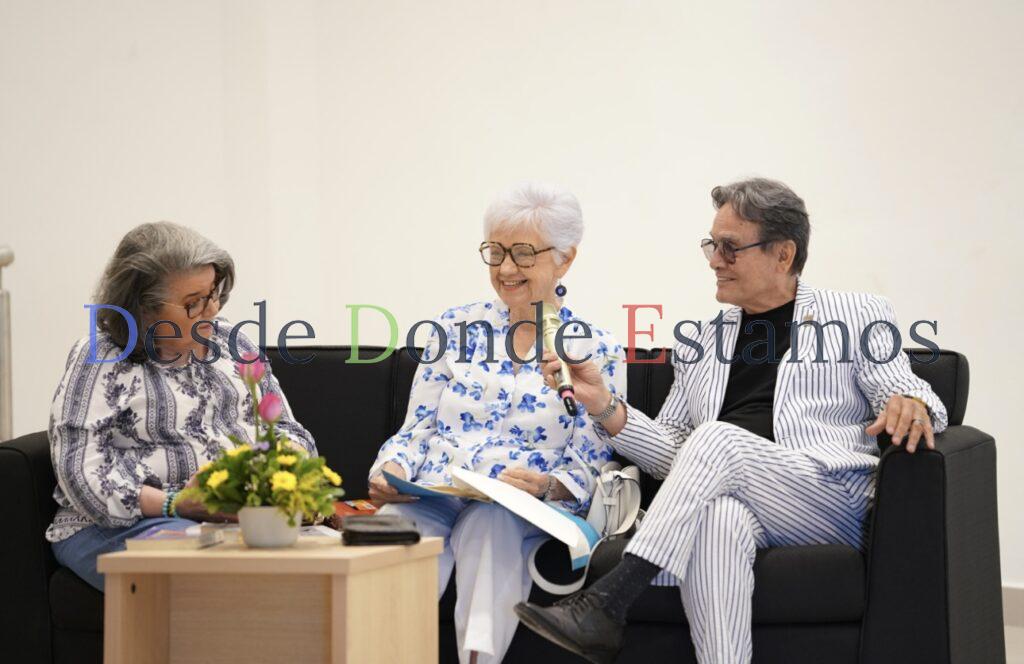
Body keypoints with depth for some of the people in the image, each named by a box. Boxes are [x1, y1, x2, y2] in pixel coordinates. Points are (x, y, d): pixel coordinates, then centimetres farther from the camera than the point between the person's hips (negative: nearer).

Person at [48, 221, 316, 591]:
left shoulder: (230, 343, 17)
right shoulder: (100, 361, -1)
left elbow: (289, 433, 20)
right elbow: (81, 474, -10)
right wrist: (177, 505, -20)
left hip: (245, 516, 5)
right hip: (123, 527, -5)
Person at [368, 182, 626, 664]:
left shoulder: (596, 350, 8)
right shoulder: (457, 328, 16)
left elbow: (589, 469, 3)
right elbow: (416, 431, 15)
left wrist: (545, 486, -18)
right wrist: (392, 471, -7)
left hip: (525, 514, -2)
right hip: (430, 499, 2)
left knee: (489, 520, -39)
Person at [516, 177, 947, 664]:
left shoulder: (857, 317, 16)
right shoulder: (702, 343, 26)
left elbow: (905, 393, 6)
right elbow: (674, 453, 21)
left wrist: (912, 403, -19)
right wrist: (605, 406, 5)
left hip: (833, 502, -2)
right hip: (729, 497, 2)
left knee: (717, 439, -30)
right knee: (717, 520, -37)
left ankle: (606, 605, -34)